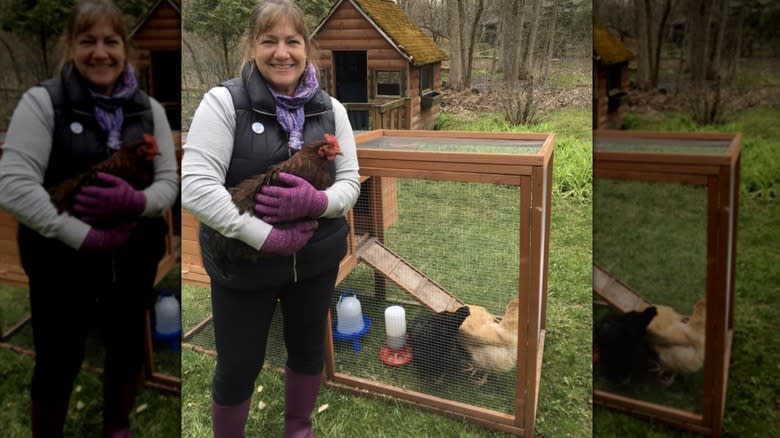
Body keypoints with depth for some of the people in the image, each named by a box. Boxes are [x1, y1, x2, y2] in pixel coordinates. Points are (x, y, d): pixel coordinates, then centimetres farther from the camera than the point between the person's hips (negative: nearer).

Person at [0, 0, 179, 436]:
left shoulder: (148, 108, 2)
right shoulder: (43, 101, -9)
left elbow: (169, 183, 0)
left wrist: (136, 202, -22)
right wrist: (84, 237, -23)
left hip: (133, 260, 4)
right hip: (61, 261, -3)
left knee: (128, 349, 20)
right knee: (58, 364, 11)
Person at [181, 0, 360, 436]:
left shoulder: (330, 108, -1)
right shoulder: (224, 101, -13)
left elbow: (351, 182, 0)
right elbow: (195, 186, -20)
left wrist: (316, 202, -22)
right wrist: (266, 237, -25)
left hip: (316, 259, 4)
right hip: (243, 264, -3)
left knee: (308, 348, 21)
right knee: (239, 367, 10)